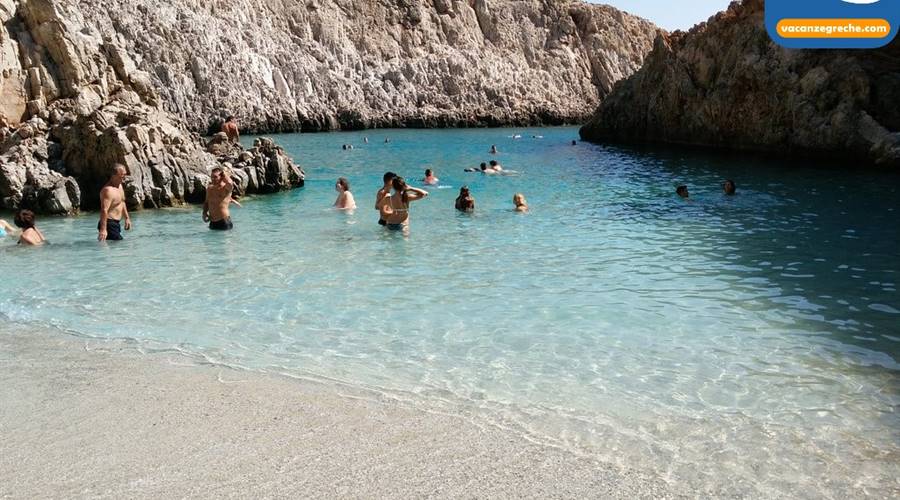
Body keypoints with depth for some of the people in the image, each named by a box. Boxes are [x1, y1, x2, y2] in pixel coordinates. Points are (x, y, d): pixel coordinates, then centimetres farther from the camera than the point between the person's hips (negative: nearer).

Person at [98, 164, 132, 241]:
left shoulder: (119, 185, 11)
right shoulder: (108, 190, -22)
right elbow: (104, 210, -30)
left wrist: (127, 218, 26)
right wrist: (103, 229, -37)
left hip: (116, 223, 10)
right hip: (109, 224, -10)